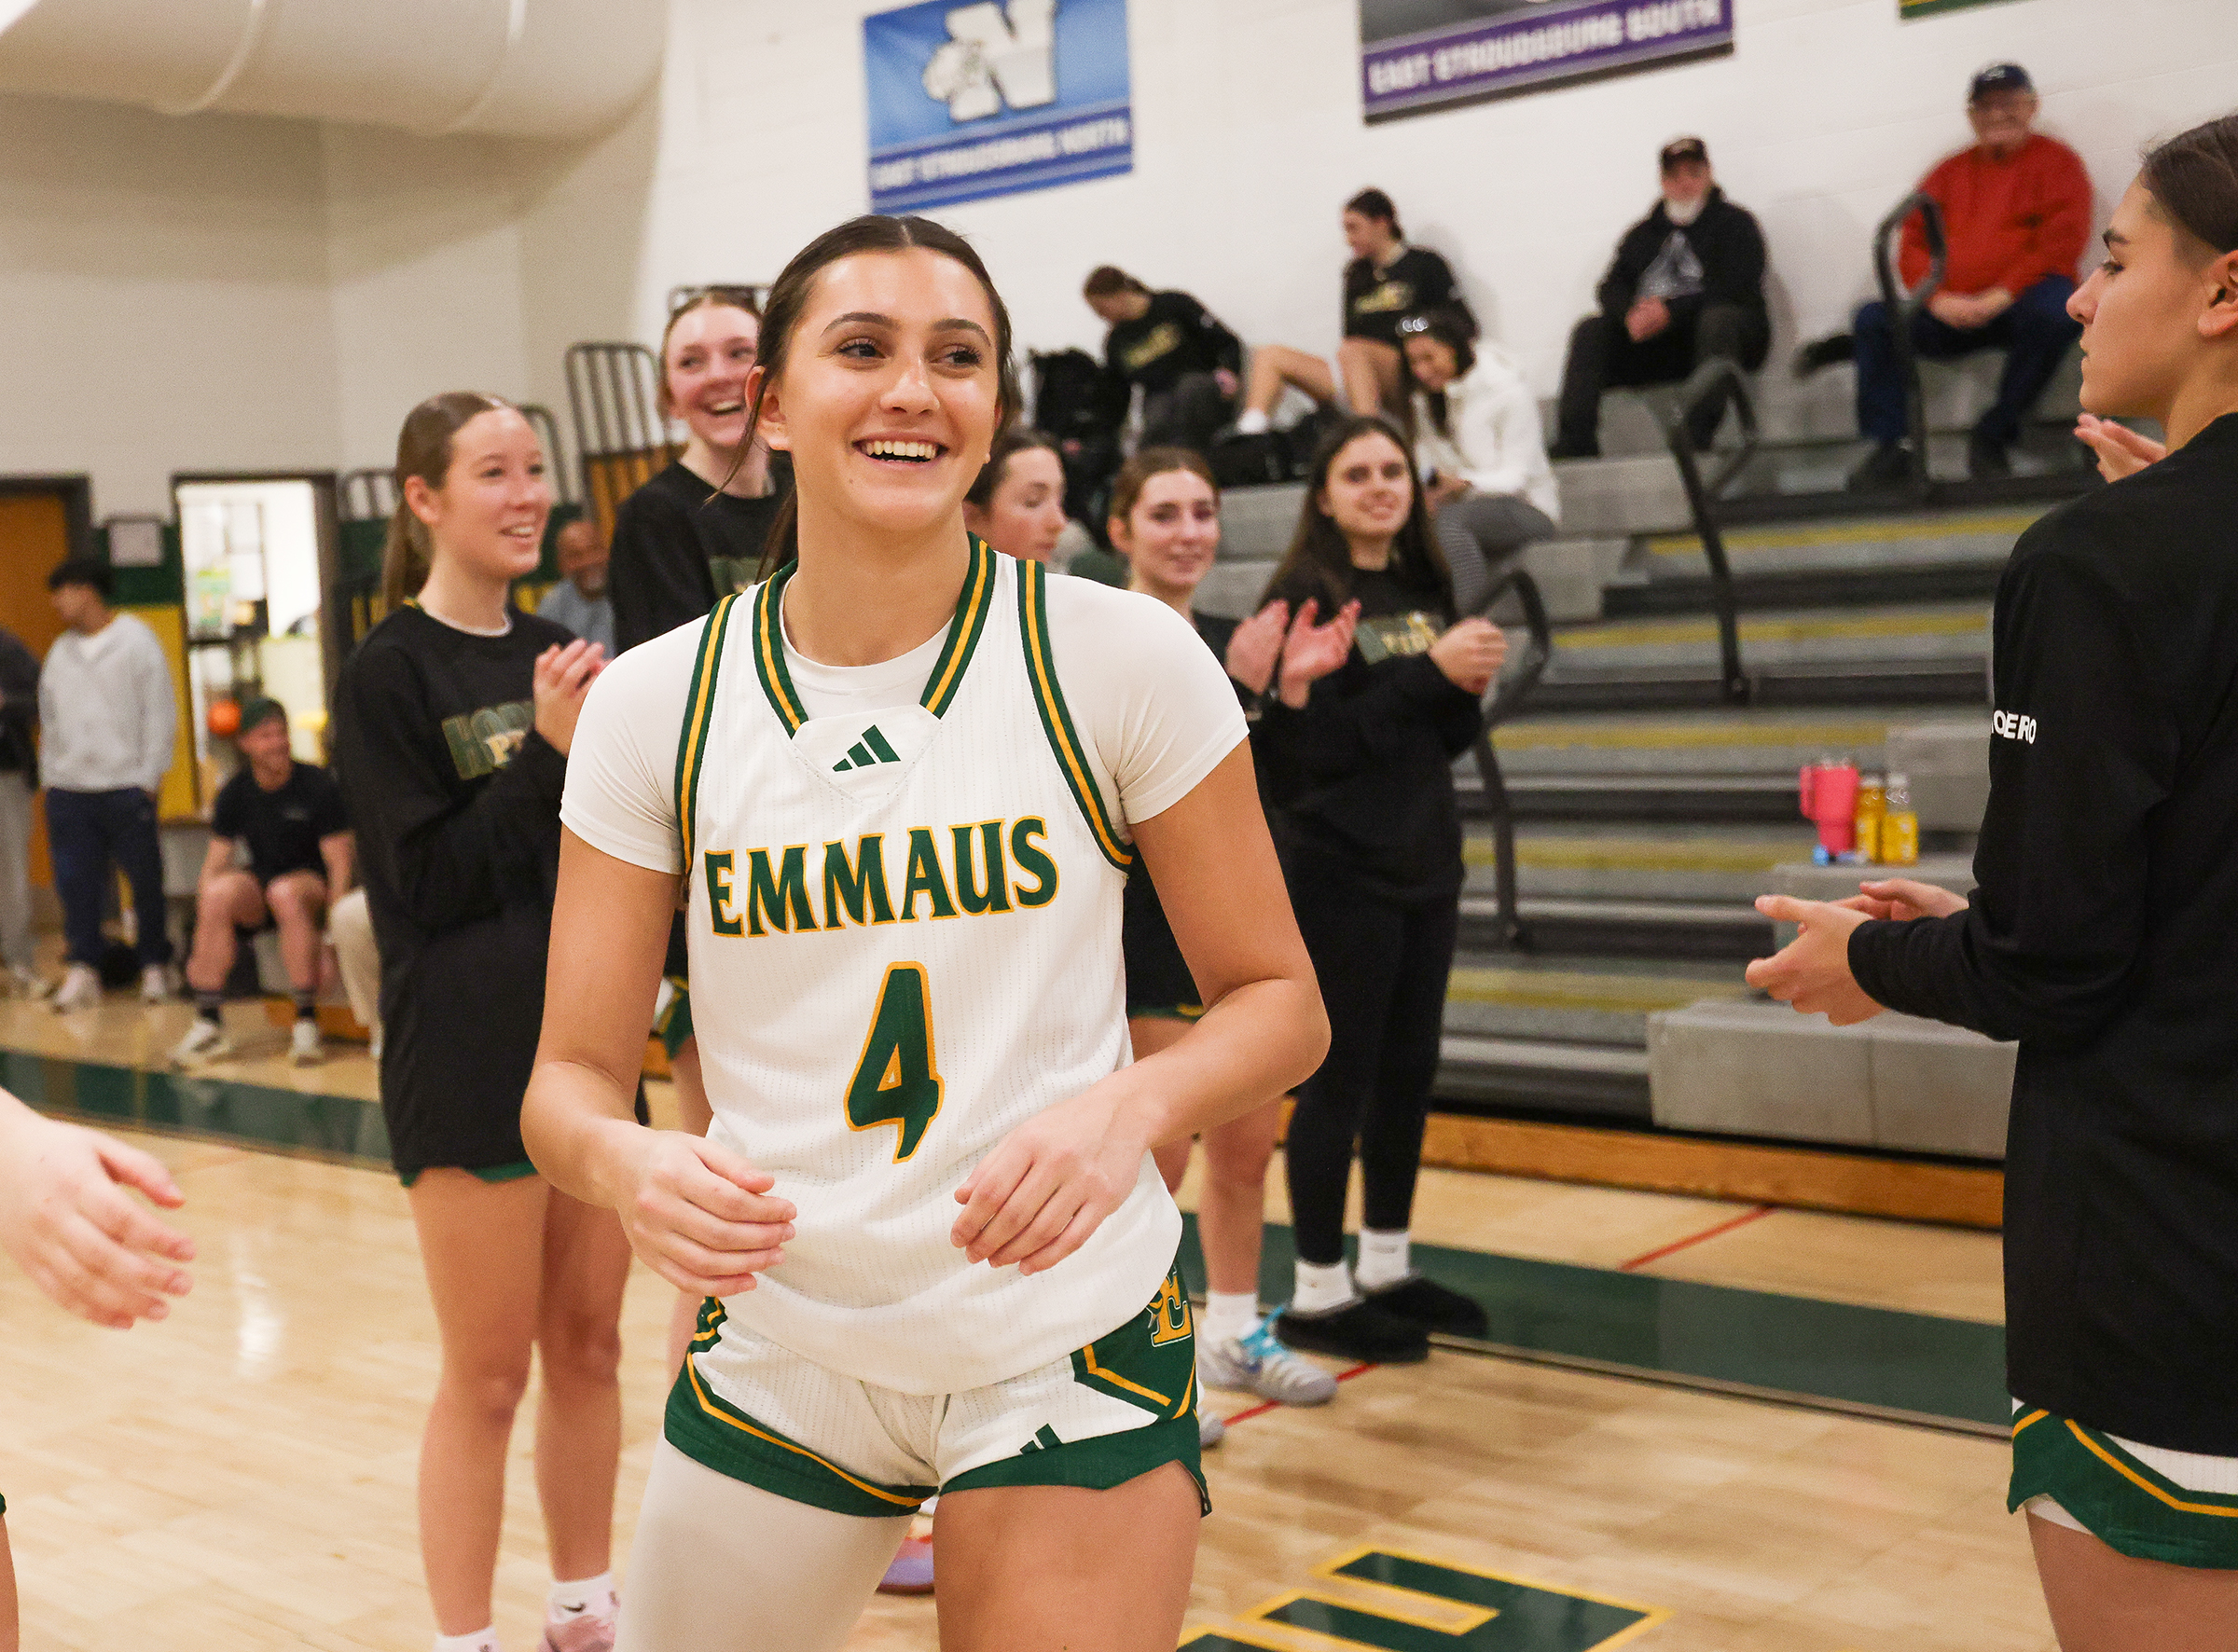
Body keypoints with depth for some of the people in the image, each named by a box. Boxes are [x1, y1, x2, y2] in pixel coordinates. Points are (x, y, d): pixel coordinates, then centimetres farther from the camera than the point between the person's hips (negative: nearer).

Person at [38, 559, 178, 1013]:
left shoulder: (136, 641, 1)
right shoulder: (60, 652, 16)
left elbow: (161, 714, -2)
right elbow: (50, 719, 19)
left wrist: (149, 777, -6)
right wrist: (50, 775, 10)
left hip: (126, 786, -4)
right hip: (70, 789, 4)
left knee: (145, 880, 0)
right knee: (75, 881, -1)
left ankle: (154, 965, 11)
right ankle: (83, 970, 4)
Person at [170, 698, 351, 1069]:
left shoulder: (317, 785, -9)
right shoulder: (235, 793, 2)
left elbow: (339, 865, -11)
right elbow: (214, 866, 1)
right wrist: (202, 947, -10)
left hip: (312, 884, -3)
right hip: (260, 881, 4)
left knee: (285, 892, -37)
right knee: (218, 892, -28)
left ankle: (307, 1021, -30)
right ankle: (208, 1023, -23)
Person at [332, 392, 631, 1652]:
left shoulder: (558, 655, 9)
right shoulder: (389, 676, -8)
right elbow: (429, 882, -13)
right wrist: (546, 750, -20)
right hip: (470, 1061, -6)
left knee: (589, 1346, 14)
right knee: (489, 1374, 3)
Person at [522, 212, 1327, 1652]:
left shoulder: (1120, 658, -10)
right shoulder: (656, 704, -4)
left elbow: (1279, 1001, -3)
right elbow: (571, 1076, -1)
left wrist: (1130, 1107, -22)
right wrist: (627, 1164, -24)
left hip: (1068, 1350, -2)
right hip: (778, 1348, 3)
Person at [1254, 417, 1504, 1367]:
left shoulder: (1423, 592, 11)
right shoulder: (1304, 595, -10)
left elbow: (1448, 739, 16)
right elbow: (1313, 744, -19)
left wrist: (1471, 685, -5)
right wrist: (1429, 671, -20)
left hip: (1425, 864, 7)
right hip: (1338, 872, -7)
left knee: (1410, 1071, 12)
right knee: (1342, 1076, -1)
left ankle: (1385, 1269, 25)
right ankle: (1318, 1295, 9)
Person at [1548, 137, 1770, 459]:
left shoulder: (1735, 223, 7)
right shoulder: (1643, 233, 22)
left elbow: (1736, 287, -9)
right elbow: (1612, 288, 10)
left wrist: (1672, 311, -22)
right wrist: (1631, 313, -16)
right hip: (1654, 345, 5)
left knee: (1718, 318, -36)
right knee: (1590, 332, -14)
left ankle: (1698, 441, -46)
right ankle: (1574, 446, -26)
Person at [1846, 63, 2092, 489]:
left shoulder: (2056, 162, 6)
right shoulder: (1950, 174, 18)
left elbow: (2062, 241, -6)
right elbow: (1913, 244, 11)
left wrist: (2002, 295, -17)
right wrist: (1938, 298, -9)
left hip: (2019, 306, -4)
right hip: (1952, 317, 4)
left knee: (2055, 311, -37)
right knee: (1873, 319, -15)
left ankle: (1993, 436, -22)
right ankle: (1892, 446, -18)